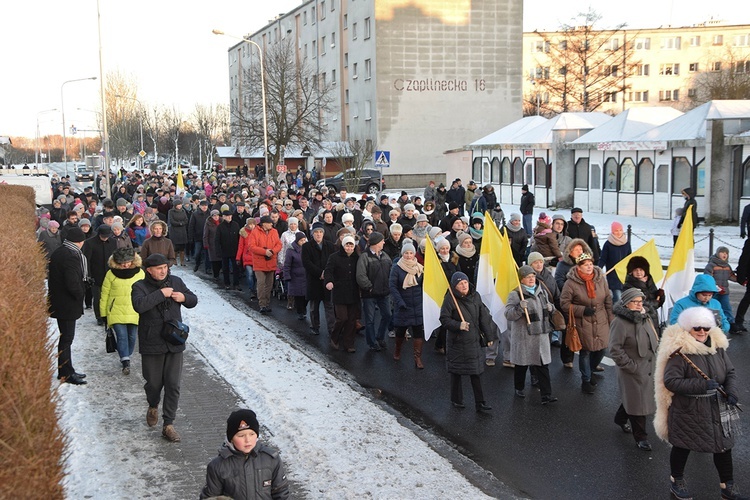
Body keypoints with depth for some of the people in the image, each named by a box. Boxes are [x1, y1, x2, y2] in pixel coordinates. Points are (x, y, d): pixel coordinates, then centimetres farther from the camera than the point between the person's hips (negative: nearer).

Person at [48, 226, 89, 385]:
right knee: (66, 338, 1)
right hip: (68, 305, -10)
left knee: (66, 337, 17)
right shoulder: (71, 257, -23)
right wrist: (81, 295, -11)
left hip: (58, 303, 10)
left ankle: (67, 371, 26)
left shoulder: (57, 252, 7)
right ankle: (65, 373, 9)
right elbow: (73, 284, -30)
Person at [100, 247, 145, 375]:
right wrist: (103, 314, 3)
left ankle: (126, 358, 27)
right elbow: (105, 295, 3)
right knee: (122, 336, -12)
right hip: (116, 312, -2)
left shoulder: (140, 273, 2)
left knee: (132, 337, 7)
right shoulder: (111, 274, -2)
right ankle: (125, 362, -14)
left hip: (135, 312, 2)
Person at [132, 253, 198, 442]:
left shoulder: (176, 282, 6)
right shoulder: (140, 286, -7)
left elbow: (193, 300, 16)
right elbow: (139, 305, -27)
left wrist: (184, 297, -6)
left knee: (173, 385, 0)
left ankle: (168, 425, 8)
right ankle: (153, 407, 43)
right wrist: (161, 294, -25)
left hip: (174, 343, 3)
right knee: (154, 383, 10)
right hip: (151, 344, -3)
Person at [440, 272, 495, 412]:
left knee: (475, 372, 4)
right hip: (457, 342, -4)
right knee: (456, 371, 8)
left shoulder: (475, 296, 4)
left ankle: (480, 403, 8)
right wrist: (458, 325, -26)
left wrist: (489, 336, 10)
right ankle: (456, 400, 23)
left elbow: (484, 317, 10)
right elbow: (444, 319, -10)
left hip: (474, 341, 4)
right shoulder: (450, 299, -11)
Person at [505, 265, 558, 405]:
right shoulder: (515, 294, -9)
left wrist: (550, 307, 3)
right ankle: (519, 388, 31)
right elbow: (508, 315, -16)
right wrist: (520, 308, -32)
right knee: (521, 364, 10)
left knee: (543, 365, 1)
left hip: (541, 334, 4)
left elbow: (548, 307, 26)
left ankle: (546, 394, 0)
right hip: (523, 336, -4)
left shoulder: (542, 291, 10)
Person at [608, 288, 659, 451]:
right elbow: (615, 350, -20)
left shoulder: (645, 318, 7)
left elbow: (654, 339, 22)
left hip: (648, 367, 8)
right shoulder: (620, 322, -18)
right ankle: (640, 438, 12)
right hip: (632, 370, -8)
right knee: (637, 402, -1)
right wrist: (631, 366, -19)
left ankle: (620, 418, 46)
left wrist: (653, 357, 11)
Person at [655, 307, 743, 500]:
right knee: (683, 446, 12)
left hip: (718, 408, 6)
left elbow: (730, 372, 9)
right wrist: (702, 385, -30)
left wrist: (732, 390, -12)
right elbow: (670, 381, -23)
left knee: (724, 447, 12)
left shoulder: (717, 346, 1)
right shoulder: (679, 351, -19)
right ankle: (676, 481, 35)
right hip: (688, 411, -5)